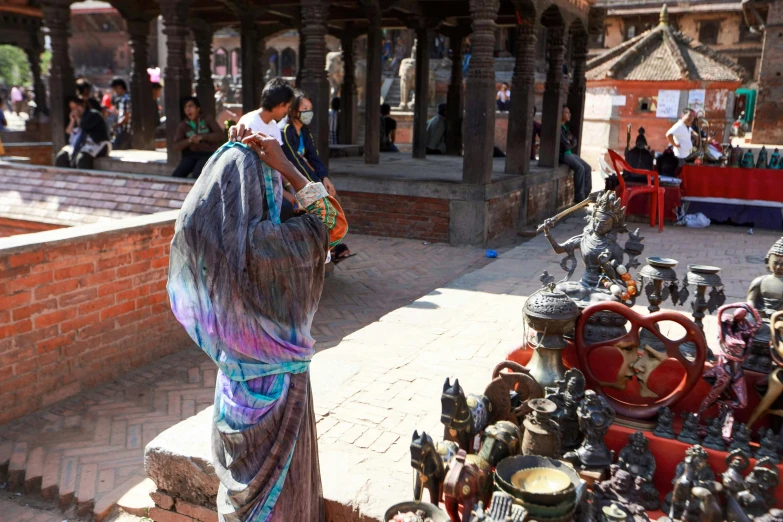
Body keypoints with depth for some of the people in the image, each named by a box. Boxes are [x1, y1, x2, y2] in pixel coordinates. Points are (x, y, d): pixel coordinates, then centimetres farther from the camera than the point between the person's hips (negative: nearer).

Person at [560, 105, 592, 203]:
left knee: (588, 168, -2)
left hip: (568, 153, 9)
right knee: (579, 168, -25)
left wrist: (570, 140, -5)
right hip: (561, 154, -9)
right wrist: (569, 145, 2)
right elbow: (564, 144, -20)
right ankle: (579, 197, -20)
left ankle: (585, 194, -1)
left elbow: (574, 141, 17)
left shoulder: (565, 126, 15)